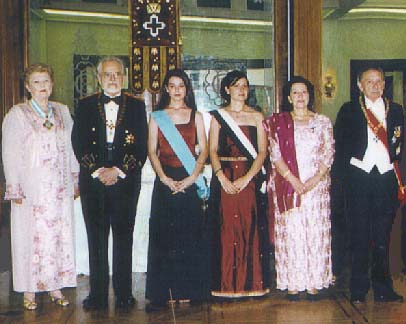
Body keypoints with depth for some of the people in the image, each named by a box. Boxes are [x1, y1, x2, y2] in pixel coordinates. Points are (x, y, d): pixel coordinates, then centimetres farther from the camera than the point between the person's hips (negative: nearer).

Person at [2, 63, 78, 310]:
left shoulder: (62, 111, 11)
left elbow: (71, 148, 14)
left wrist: (75, 180, 10)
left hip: (60, 187, 4)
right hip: (31, 187, -4)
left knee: (60, 235, 5)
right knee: (31, 237, -1)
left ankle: (56, 287, 14)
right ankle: (29, 292, 8)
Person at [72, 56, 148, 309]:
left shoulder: (136, 106, 7)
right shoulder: (86, 106, 9)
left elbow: (142, 146, 1)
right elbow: (78, 144, 2)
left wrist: (118, 171, -10)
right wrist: (97, 171, -10)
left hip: (126, 181, 0)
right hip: (93, 183, 1)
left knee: (124, 238, 3)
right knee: (96, 239, 4)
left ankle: (124, 293, 12)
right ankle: (97, 295, 11)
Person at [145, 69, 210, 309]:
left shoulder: (196, 116, 10)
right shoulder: (157, 117, 10)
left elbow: (204, 150, 4)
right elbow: (152, 151, 3)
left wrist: (192, 177, -10)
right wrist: (164, 178, -11)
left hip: (190, 180, 0)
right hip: (165, 180, 0)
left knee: (190, 233, -1)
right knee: (164, 234, -2)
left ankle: (187, 289, 7)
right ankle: (166, 290, 2)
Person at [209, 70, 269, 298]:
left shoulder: (257, 117, 9)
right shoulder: (218, 115, 9)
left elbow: (262, 151, 2)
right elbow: (212, 151, 2)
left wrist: (246, 178, -11)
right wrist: (222, 177, -13)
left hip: (251, 178, 0)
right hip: (224, 178, 0)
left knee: (250, 228, -1)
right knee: (226, 227, -2)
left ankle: (251, 283, 7)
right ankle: (227, 285, 5)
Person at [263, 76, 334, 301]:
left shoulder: (323, 122, 10)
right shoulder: (278, 122, 6)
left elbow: (329, 153, 3)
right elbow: (275, 154, -2)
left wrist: (314, 180, -11)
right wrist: (293, 180, -12)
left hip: (317, 185, 1)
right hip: (287, 185, -1)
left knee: (316, 232, 0)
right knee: (290, 232, -2)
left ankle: (314, 283, 7)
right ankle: (292, 283, 4)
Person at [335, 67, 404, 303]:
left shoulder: (396, 110, 14)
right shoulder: (349, 111, 7)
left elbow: (401, 144, 13)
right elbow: (340, 145, 3)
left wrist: (396, 164, 1)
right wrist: (351, 162, -7)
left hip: (387, 177, 2)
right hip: (359, 177, -2)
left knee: (383, 235, 6)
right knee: (360, 235, 2)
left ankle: (383, 288, 15)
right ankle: (359, 289, 9)